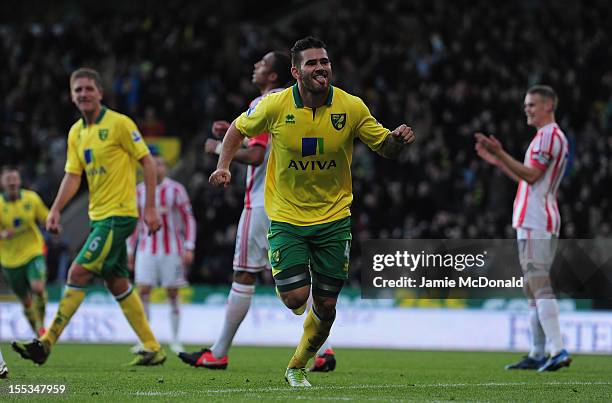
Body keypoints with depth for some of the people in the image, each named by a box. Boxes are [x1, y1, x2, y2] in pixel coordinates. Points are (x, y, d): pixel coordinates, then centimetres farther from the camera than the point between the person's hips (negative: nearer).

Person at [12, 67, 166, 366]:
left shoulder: (119, 123, -10)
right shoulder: (76, 132, 11)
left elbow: (147, 162, -8)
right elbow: (73, 175, 11)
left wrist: (150, 208, -12)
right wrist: (56, 210, -4)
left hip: (119, 213, -8)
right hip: (99, 216, 8)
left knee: (78, 273, -12)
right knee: (117, 283, 8)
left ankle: (47, 343, -11)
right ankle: (152, 349, 14)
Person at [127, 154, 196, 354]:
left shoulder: (176, 190, -3)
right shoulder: (139, 191, 7)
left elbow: (189, 219, -1)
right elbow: (134, 222, 15)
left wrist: (189, 248, -8)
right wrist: (130, 251, 13)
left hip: (171, 249, -2)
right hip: (147, 249, 2)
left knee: (172, 294, 2)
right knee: (142, 292, -7)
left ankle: (175, 340, 11)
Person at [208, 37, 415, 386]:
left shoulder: (352, 107, -9)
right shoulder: (276, 105, -11)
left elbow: (386, 148, 1)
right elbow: (239, 128, 7)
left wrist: (398, 140, -22)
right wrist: (224, 167, -7)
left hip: (333, 217, 1)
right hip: (286, 217, -1)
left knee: (326, 306, 3)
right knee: (296, 298, -13)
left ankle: (297, 367, 28)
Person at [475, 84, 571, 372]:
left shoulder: (549, 136, -10)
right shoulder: (548, 136, 23)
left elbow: (532, 175, -18)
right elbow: (528, 179, 26)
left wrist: (501, 154, -22)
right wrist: (497, 162, 24)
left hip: (536, 221, -11)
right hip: (533, 221, 11)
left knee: (538, 283, -16)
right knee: (533, 286, 12)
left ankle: (558, 351, -23)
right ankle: (537, 355, 15)